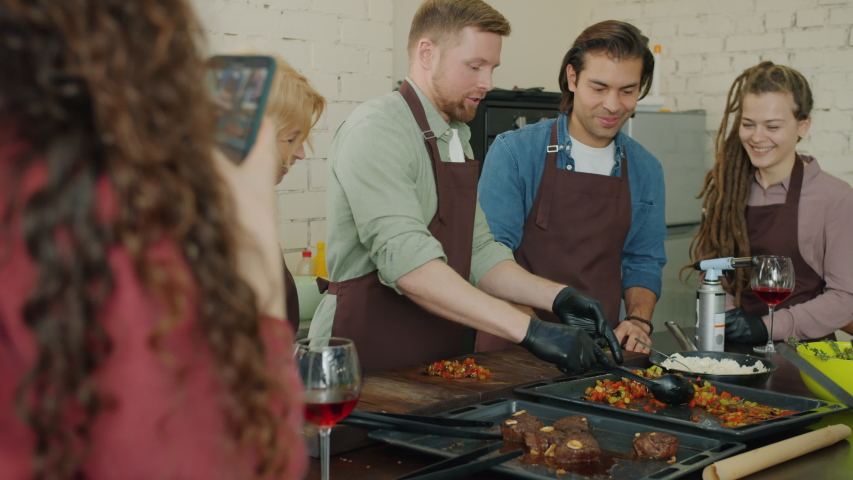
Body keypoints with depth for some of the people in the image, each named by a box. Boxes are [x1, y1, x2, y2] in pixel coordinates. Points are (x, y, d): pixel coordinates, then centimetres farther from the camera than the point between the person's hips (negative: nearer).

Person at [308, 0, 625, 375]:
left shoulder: (456, 140, 15)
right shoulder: (377, 130, -15)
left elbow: (479, 254, 14)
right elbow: (406, 262, -26)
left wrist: (557, 298, -2)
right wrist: (528, 330, -29)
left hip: (436, 365, 8)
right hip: (363, 368, -7)